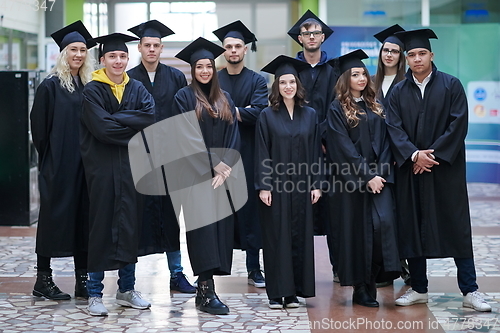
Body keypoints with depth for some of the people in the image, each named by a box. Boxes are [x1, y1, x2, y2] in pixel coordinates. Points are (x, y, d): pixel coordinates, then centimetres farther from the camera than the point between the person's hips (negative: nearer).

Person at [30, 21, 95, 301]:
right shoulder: (51, 86, -5)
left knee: (83, 215, 6)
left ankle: (83, 278, 12)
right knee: (55, 215, -1)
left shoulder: (90, 87, 11)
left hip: (84, 163, 5)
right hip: (58, 165, -5)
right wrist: (48, 158, -5)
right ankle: (43, 279, 8)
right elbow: (39, 126, -6)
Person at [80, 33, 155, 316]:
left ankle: (127, 289, 19)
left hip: (132, 164, 4)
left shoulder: (137, 89, 10)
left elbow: (151, 117, -8)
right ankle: (95, 294, 7)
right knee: (102, 223, -2)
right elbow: (101, 127, -16)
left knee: (130, 222, 8)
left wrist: (115, 118, -15)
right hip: (102, 165, -4)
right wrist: (135, 128, -8)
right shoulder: (93, 90, -3)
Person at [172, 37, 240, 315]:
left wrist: (225, 167, -8)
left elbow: (233, 136, 7)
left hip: (222, 174, 5)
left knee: (220, 226, 2)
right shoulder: (184, 97, 0)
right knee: (203, 226, -10)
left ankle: (204, 287, 9)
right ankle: (207, 291, -12)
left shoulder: (225, 99, 14)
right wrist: (214, 164, -13)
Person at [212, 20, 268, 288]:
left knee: (250, 208, 1)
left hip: (248, 153, 0)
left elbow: (258, 111, -10)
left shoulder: (257, 81, 7)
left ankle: (254, 269, 8)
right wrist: (239, 113, -16)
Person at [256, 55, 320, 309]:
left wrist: (316, 184, 1)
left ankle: (293, 291, 12)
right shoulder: (267, 116, 0)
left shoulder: (310, 115, 8)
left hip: (301, 186, 3)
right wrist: (263, 186, -10)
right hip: (275, 185, -3)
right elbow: (262, 153, -3)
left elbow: (315, 152, 7)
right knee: (276, 237, -1)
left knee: (300, 236, 4)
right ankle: (277, 292, 5)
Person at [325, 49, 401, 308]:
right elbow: (343, 148, -8)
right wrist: (366, 176, -15)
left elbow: (384, 142, 10)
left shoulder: (375, 107, 14)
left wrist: (380, 173, -6)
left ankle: (370, 282, -6)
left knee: (383, 221, -15)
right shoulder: (337, 109, 0)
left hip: (378, 177, 4)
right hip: (350, 179, -3)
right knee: (355, 229, -1)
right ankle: (361, 288, 7)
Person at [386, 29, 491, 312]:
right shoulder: (399, 92, 8)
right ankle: (419, 289, 15)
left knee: (457, 227, -2)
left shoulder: (451, 85, 0)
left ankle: (470, 291, 2)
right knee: (412, 228, 5)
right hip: (410, 170, 3)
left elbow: (458, 124, -7)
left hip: (446, 168, -3)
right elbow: (394, 128, -1)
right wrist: (414, 155, -16)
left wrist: (433, 154, -14)